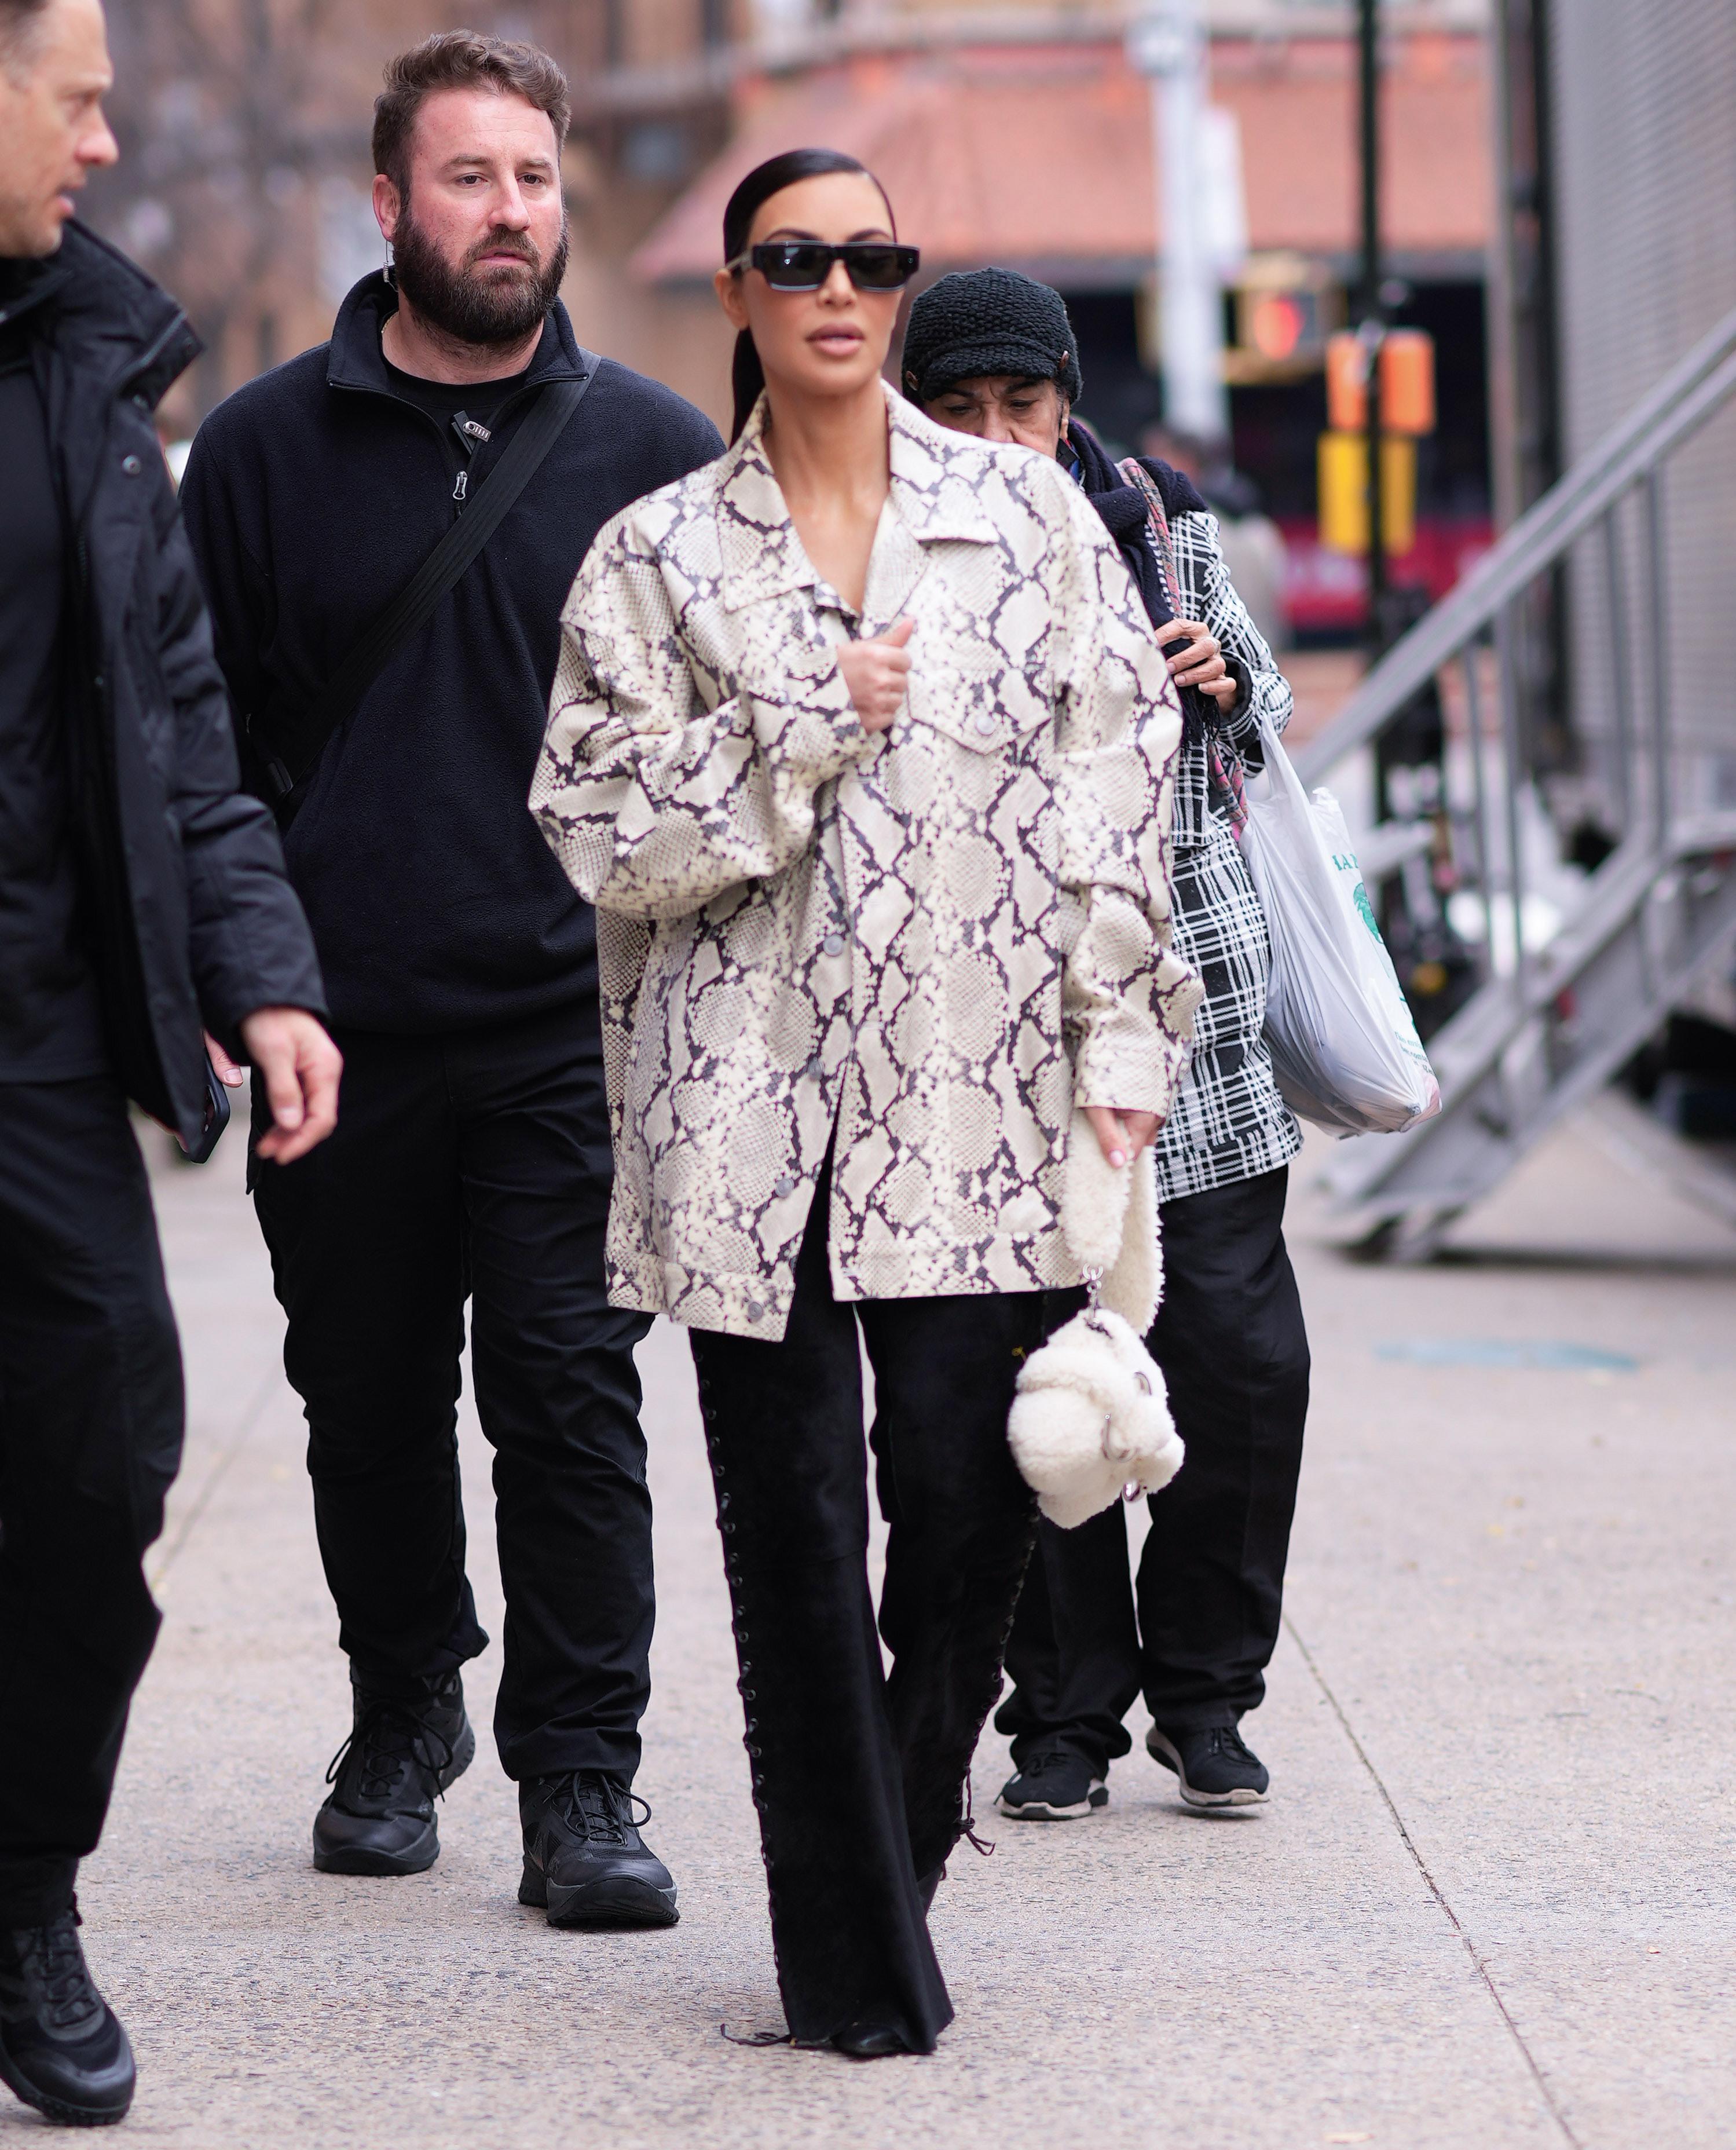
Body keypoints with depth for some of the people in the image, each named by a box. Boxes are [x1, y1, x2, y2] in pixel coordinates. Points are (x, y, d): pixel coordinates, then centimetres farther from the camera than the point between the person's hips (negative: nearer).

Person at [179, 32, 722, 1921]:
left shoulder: (652, 451, 5)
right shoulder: (265, 447, 4)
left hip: (575, 1031, -1)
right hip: (336, 1035, 1)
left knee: (570, 1396, -5)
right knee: (369, 1407, 11)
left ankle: (580, 1779, 1)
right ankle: (405, 1713, 31)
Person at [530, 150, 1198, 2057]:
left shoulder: (1030, 518, 9)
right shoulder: (656, 559, 7)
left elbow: (1117, 790, 6)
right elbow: (598, 827, 0)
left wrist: (1120, 1041, -1)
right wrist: (809, 729, -9)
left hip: (977, 1100, 1)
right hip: (751, 1102, 0)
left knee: (974, 1502, -4)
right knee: (798, 1523, -1)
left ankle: (898, 1847, 23)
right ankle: (857, 1958, 7)